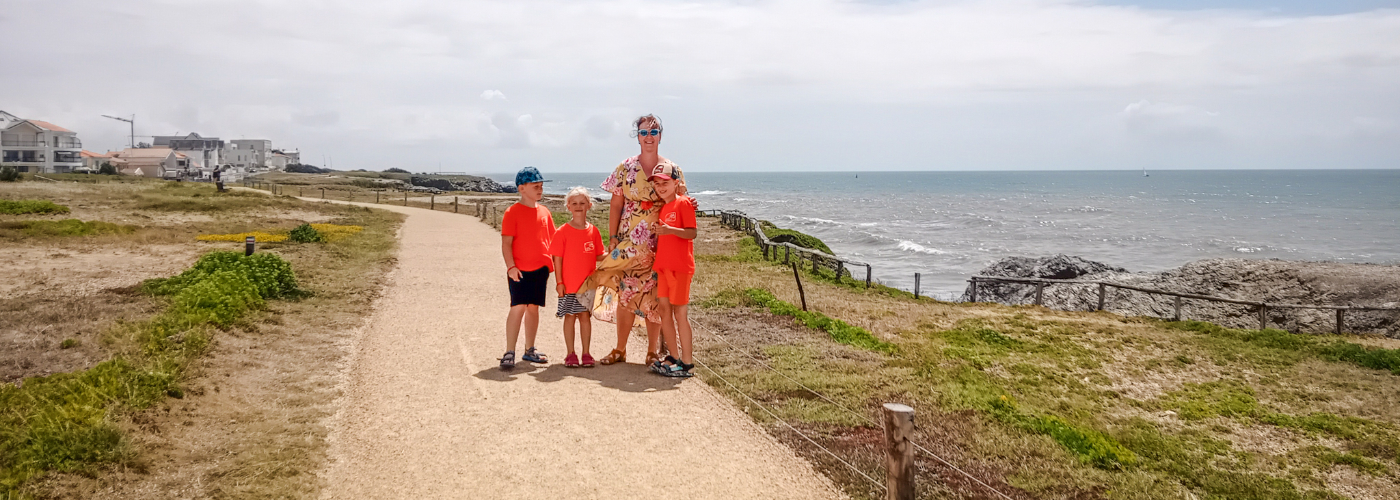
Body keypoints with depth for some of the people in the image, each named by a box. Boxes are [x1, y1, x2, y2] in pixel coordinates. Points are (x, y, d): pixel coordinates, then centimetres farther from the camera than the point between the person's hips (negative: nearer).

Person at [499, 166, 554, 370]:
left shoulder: (544, 212, 11)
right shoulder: (513, 212, -5)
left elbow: (551, 240, 17)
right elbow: (506, 243, -9)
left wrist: (551, 265, 12)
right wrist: (511, 266, -18)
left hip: (541, 269, 6)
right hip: (520, 269, -6)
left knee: (533, 307, 12)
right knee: (518, 307, -12)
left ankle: (529, 350, 22)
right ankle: (509, 353, -7)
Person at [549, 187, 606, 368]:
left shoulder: (593, 231, 5)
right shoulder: (563, 231, -5)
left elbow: (598, 256, 10)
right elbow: (557, 259, -5)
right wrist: (559, 282, -9)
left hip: (588, 283, 2)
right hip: (569, 284, -2)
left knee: (585, 316, 7)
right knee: (570, 316, 4)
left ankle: (586, 353, 15)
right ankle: (571, 354, 14)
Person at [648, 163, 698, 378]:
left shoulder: (683, 203, -7)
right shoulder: (663, 207, 18)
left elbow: (692, 233, -17)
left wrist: (670, 230, -29)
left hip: (680, 266, -8)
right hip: (663, 265, 8)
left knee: (679, 311, -6)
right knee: (664, 309, 7)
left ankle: (687, 363, 0)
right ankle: (674, 357, 17)